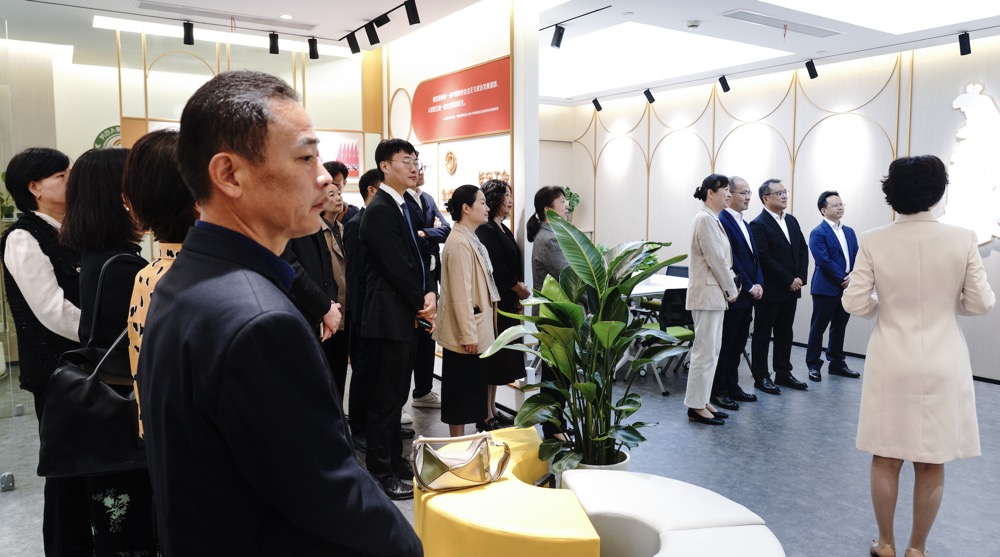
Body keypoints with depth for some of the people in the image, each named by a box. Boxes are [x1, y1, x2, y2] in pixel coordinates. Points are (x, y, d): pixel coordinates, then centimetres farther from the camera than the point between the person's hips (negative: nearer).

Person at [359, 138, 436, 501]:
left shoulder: (404, 207, 15)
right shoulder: (379, 209, -14)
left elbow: (417, 257, 12)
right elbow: (395, 266, -18)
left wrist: (430, 293, -5)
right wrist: (422, 303, -9)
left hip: (408, 315, 9)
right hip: (389, 317, -9)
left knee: (397, 393, 17)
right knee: (386, 396, 0)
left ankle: (394, 458, 30)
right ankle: (381, 471, 12)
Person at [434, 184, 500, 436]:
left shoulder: (471, 240, 12)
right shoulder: (459, 242, -18)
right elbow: (460, 293, -22)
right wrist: (469, 335, -20)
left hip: (475, 330, 10)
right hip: (465, 334, -10)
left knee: (468, 391, 16)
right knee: (461, 393, 2)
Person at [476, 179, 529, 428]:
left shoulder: (502, 229, 16)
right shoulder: (485, 230, -13)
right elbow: (496, 267, -20)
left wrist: (516, 297, 8)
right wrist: (519, 288, -9)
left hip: (506, 302, 10)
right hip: (493, 302, -10)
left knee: (498, 358, 14)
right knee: (491, 357, -3)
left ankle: (492, 409, 24)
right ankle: (487, 416, 5)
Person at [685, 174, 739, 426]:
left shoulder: (713, 219, 15)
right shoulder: (705, 219, -16)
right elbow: (715, 260, -18)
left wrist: (729, 289, 10)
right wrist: (731, 290, -9)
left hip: (715, 293, 10)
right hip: (707, 293, -10)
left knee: (711, 350, 13)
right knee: (704, 351, -5)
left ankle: (702, 401, 20)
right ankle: (696, 407, 3)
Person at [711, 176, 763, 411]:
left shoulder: (744, 223, 16)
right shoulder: (722, 221, -14)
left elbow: (754, 257, 15)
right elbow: (730, 260, -19)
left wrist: (758, 284, 1)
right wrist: (749, 287, -14)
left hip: (747, 296, 9)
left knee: (738, 345, 14)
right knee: (725, 345, 0)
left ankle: (732, 386, 24)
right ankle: (718, 391, 10)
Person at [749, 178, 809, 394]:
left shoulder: (792, 221, 13)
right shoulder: (758, 224, -11)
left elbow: (803, 249, 11)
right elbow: (764, 258, -17)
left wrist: (800, 277, -3)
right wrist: (789, 280, -16)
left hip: (791, 289, 7)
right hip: (770, 290, -7)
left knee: (785, 333, 14)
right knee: (762, 334, 3)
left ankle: (783, 373, 24)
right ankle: (761, 376, 11)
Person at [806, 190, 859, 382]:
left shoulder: (849, 232, 14)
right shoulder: (818, 233, -9)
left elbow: (857, 257, 9)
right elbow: (824, 260, -17)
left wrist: (853, 276, -9)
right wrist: (843, 278, -15)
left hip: (847, 287, 7)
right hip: (826, 288, -7)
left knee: (839, 327, 14)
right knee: (818, 327, 2)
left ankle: (837, 363, 24)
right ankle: (813, 365, 10)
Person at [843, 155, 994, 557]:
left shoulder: (874, 242, -10)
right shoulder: (962, 239, -9)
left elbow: (855, 304, -8)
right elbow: (981, 304, -3)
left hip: (892, 364, 0)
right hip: (942, 365, 0)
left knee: (886, 458, 13)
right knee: (931, 464, 13)